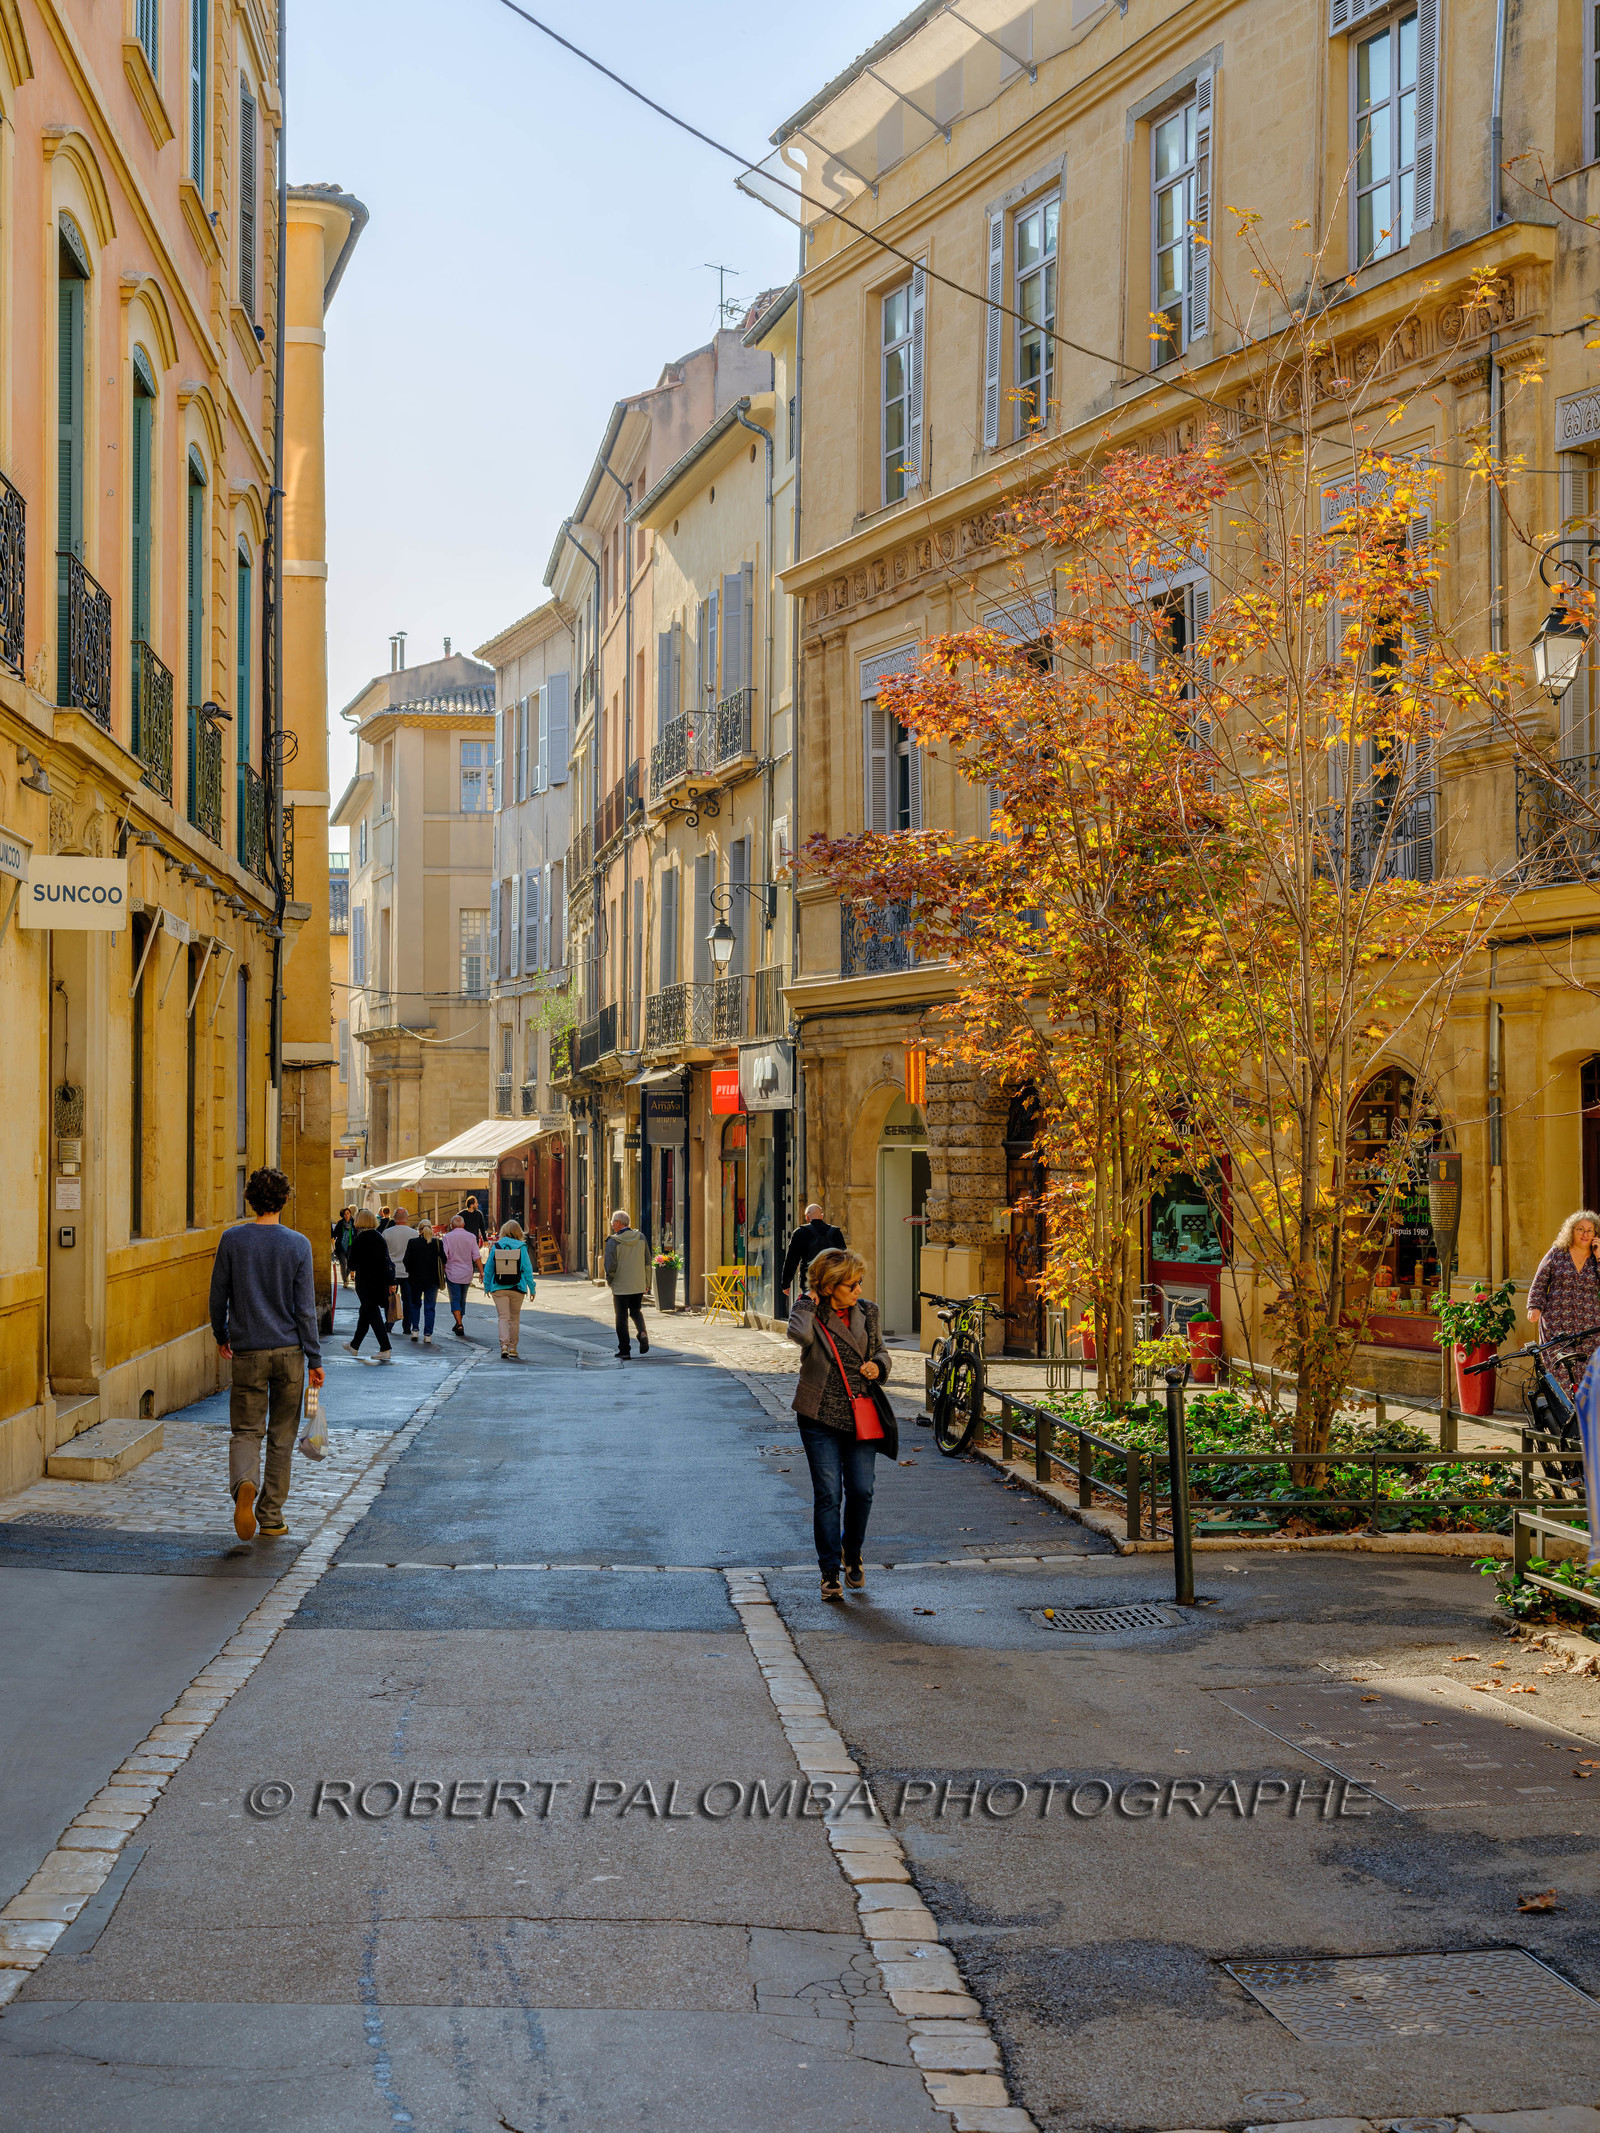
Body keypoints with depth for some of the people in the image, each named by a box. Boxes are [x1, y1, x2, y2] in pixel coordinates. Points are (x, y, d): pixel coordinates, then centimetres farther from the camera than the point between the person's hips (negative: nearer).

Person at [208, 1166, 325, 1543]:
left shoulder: (232, 1240, -2)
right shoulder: (298, 1245, -5)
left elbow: (218, 1296, 4)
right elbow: (305, 1308, -5)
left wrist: (221, 1337, 21)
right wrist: (314, 1359, 0)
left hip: (247, 1352, 0)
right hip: (289, 1352, 0)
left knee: (246, 1431, 6)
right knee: (281, 1437, 10)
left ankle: (245, 1483, -25)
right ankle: (271, 1518, 14)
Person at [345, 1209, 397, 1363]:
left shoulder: (360, 1239, -14)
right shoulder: (380, 1238, 5)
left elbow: (352, 1262, -9)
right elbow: (387, 1260, 6)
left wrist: (353, 1270, 14)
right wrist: (391, 1282, 9)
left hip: (365, 1280, -6)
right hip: (380, 1280, 7)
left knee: (372, 1314, -3)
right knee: (365, 1311, 18)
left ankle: (385, 1349, -9)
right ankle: (354, 1345, 28)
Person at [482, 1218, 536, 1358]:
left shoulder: (495, 1247, -2)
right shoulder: (521, 1248, -5)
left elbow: (488, 1268, 4)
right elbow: (527, 1269, -5)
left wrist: (487, 1286, 15)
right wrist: (531, 1288, 3)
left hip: (499, 1289, 0)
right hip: (517, 1289, 0)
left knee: (503, 1317, 1)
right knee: (514, 1318, 13)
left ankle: (504, 1344, -20)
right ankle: (512, 1349, 18)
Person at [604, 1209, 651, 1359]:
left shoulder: (613, 1241, -15)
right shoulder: (641, 1237, 0)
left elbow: (610, 1266, -17)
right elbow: (647, 1262, 5)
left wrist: (609, 1280, 3)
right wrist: (646, 1281, 15)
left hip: (620, 1286, -4)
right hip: (639, 1285, 4)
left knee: (622, 1317, 6)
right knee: (636, 1311, 21)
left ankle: (624, 1350, 9)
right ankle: (642, 1332, -6)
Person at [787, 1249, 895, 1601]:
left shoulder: (867, 1313, 8)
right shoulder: (811, 1313, -5)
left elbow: (880, 1349, 22)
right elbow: (800, 1334, -29)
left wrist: (878, 1365, 0)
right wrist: (809, 1303, -14)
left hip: (862, 1416, 4)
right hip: (822, 1417, -4)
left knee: (861, 1490, 1)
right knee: (828, 1495, -3)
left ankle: (852, 1555, 27)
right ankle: (830, 1573, 6)